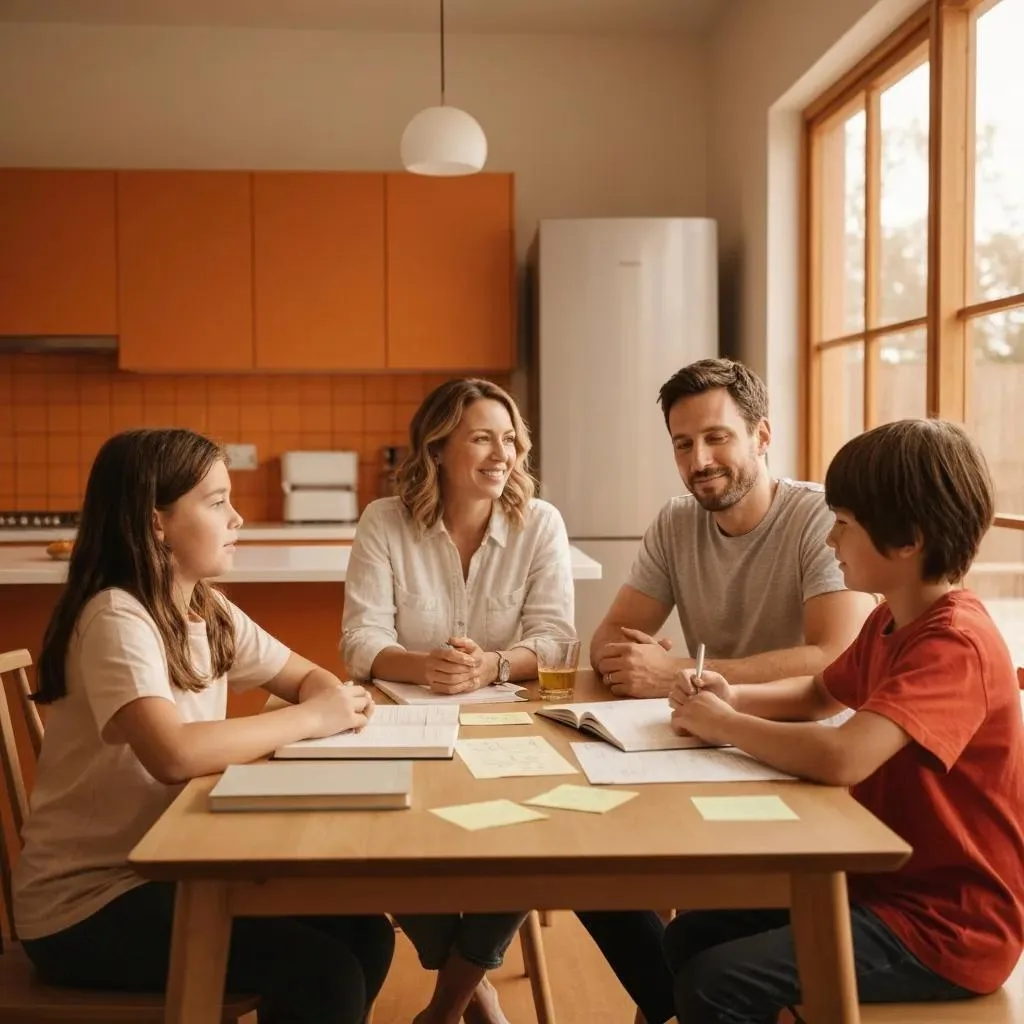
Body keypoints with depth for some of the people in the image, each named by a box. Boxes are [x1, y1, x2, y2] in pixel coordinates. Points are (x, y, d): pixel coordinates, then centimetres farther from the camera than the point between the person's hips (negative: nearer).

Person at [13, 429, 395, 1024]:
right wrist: (309, 718, -24)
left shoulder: (211, 613, 4)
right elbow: (173, 753, -37)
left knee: (365, 934, -3)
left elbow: (307, 676, 14)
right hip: (87, 902, -8)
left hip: (170, 867, 8)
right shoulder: (116, 618, -22)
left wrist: (335, 701, -10)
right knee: (322, 972, -19)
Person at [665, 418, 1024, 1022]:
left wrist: (723, 725, -21)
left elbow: (839, 758, -39)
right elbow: (819, 695, 21)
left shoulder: (956, 644, -25)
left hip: (948, 927, -9)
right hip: (884, 882, 9)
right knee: (689, 936, 5)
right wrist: (733, 697, 0)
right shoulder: (889, 623, 5)